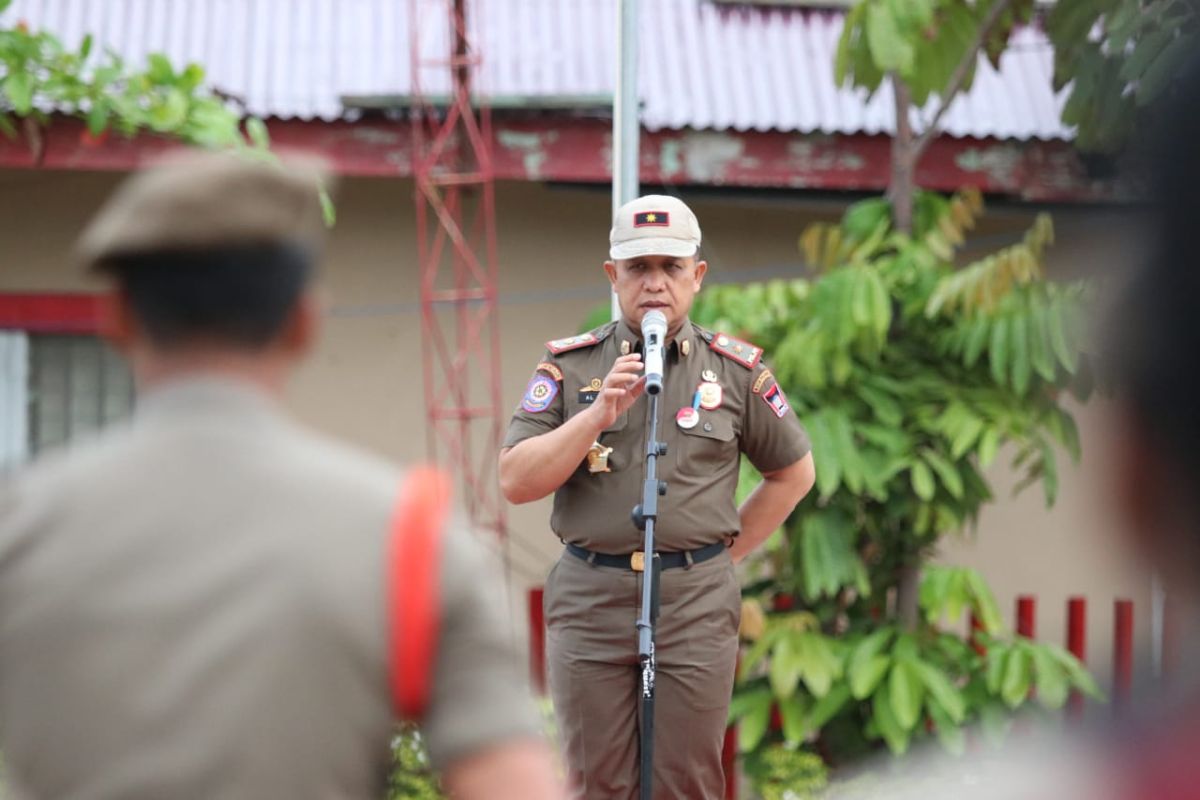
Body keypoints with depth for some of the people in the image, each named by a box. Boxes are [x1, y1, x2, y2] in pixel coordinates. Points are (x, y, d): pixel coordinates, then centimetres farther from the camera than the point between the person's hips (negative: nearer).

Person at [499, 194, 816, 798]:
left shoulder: (736, 369, 5)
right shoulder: (569, 365, 4)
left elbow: (793, 473, 16)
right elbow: (516, 481, -5)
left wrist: (725, 553, 10)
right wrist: (598, 414, -15)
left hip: (697, 605, 0)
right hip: (589, 603, 0)